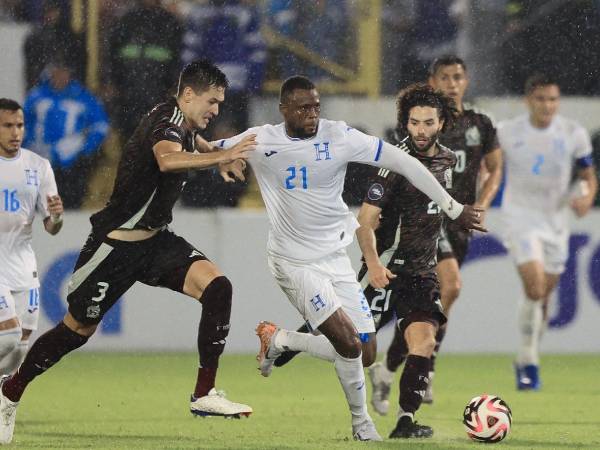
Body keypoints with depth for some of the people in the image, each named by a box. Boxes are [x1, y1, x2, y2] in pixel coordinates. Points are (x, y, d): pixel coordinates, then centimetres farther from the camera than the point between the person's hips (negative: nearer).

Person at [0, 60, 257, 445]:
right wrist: (220, 157, -57)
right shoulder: (167, 121, -21)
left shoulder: (183, 124, 8)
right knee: (78, 329, 4)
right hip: (117, 246, -8)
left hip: (156, 240, 8)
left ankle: (204, 395, -14)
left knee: (217, 287, -16)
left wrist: (217, 155, 32)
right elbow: (167, 159, -48)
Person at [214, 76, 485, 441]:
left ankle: (278, 341, 22)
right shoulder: (260, 142, -10)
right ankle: (361, 423, 7)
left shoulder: (338, 136, -9)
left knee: (366, 354, 2)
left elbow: (403, 163, -8)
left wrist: (453, 208, -10)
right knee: (349, 345, -18)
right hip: (296, 263, -4)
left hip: (336, 256, 4)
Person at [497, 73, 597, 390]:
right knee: (534, 287, -21)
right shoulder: (506, 132, -5)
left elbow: (588, 177, 4)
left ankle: (526, 363, 28)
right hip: (520, 217, -3)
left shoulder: (574, 134, -3)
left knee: (543, 298, 9)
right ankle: (528, 361, -9)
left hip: (556, 219, 3)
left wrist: (586, 197, -17)